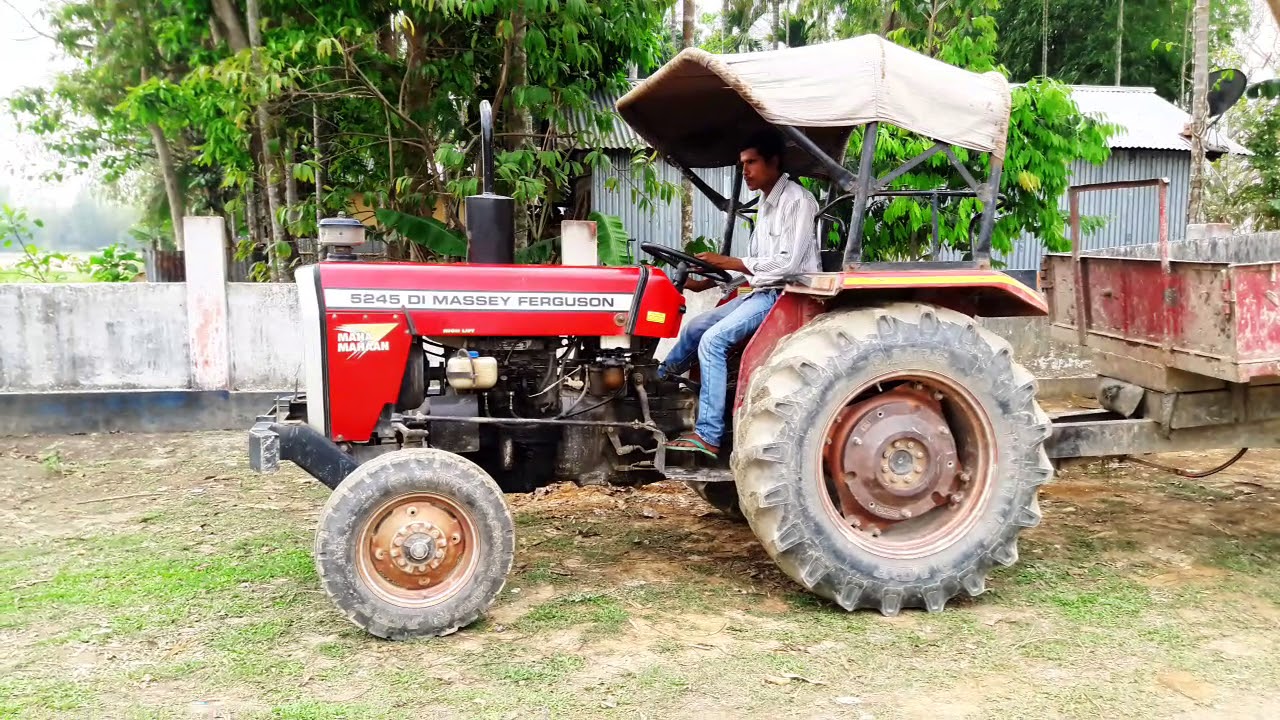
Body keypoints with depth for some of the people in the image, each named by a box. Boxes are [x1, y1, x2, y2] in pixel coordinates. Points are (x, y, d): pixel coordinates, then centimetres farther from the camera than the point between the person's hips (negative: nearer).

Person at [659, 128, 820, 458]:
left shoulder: (797, 200, -14)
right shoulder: (766, 205, 16)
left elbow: (788, 264, -22)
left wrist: (726, 262, -20)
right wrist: (708, 282, 7)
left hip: (786, 295, -9)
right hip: (762, 292, 9)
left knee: (713, 341, -21)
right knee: (696, 327, 7)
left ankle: (708, 436, -20)